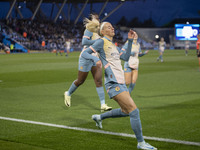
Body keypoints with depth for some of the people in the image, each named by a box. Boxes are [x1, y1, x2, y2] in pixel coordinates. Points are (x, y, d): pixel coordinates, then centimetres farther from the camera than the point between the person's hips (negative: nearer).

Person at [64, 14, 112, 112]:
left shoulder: (97, 33, 12)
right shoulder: (89, 30, -13)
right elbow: (84, 42, -26)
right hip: (86, 59, -7)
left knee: (99, 81, -4)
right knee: (80, 81, 7)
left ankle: (103, 105, -7)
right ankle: (68, 94, 35)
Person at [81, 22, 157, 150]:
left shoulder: (113, 46, 21)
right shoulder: (102, 42, -3)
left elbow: (126, 57, 17)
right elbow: (84, 53, -7)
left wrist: (130, 41, 12)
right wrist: (95, 58, -26)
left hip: (121, 83, 9)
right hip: (113, 84, -9)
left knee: (126, 111, 20)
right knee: (134, 111, -13)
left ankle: (99, 117, 37)